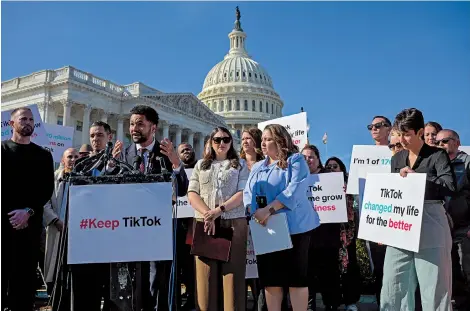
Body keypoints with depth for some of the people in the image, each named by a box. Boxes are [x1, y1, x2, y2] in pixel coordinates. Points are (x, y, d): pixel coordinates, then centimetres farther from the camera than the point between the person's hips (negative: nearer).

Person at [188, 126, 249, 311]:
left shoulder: (240, 165, 12)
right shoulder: (201, 165, 16)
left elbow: (243, 193, -1)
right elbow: (192, 194, 6)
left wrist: (219, 210, -14)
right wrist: (207, 214, -10)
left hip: (234, 223, -1)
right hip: (205, 223, 2)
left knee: (232, 272, -2)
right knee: (206, 274, 1)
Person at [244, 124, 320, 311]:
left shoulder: (295, 161, -2)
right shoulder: (257, 167, 17)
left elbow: (295, 190, -17)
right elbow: (248, 193, 8)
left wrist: (269, 209, -23)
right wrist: (256, 212, -12)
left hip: (293, 227, -5)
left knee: (296, 276, 1)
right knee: (270, 277, 9)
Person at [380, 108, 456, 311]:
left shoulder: (437, 155, -2)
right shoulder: (397, 158, 14)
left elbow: (450, 187, -15)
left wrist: (415, 176, -17)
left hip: (430, 229, -5)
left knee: (434, 288, 1)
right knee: (392, 287, 8)